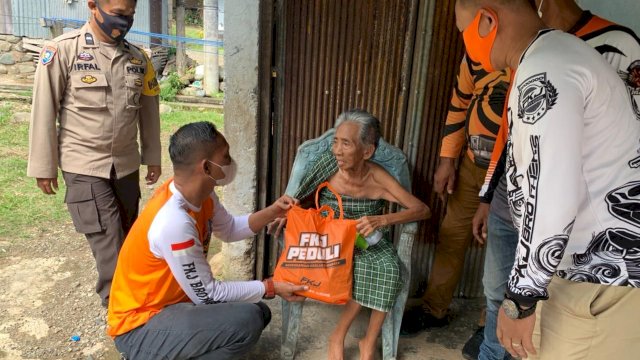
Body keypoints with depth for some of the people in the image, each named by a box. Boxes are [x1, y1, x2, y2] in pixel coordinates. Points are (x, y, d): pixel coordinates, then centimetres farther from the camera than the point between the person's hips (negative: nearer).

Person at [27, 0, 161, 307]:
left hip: (126, 164, 5)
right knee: (108, 242, -6)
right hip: (84, 167, -4)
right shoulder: (62, 50, -9)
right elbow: (44, 110, -6)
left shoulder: (137, 58, 5)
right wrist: (43, 166, -4)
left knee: (127, 235, 14)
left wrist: (152, 157, 15)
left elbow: (149, 110, 12)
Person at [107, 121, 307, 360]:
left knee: (258, 313, 7)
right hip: (139, 327, -9)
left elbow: (230, 230, 12)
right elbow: (207, 294, -22)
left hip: (174, 301, 9)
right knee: (247, 321, -24)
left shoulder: (201, 193, -6)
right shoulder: (174, 223, -33)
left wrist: (272, 213, -3)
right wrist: (270, 288, -14)